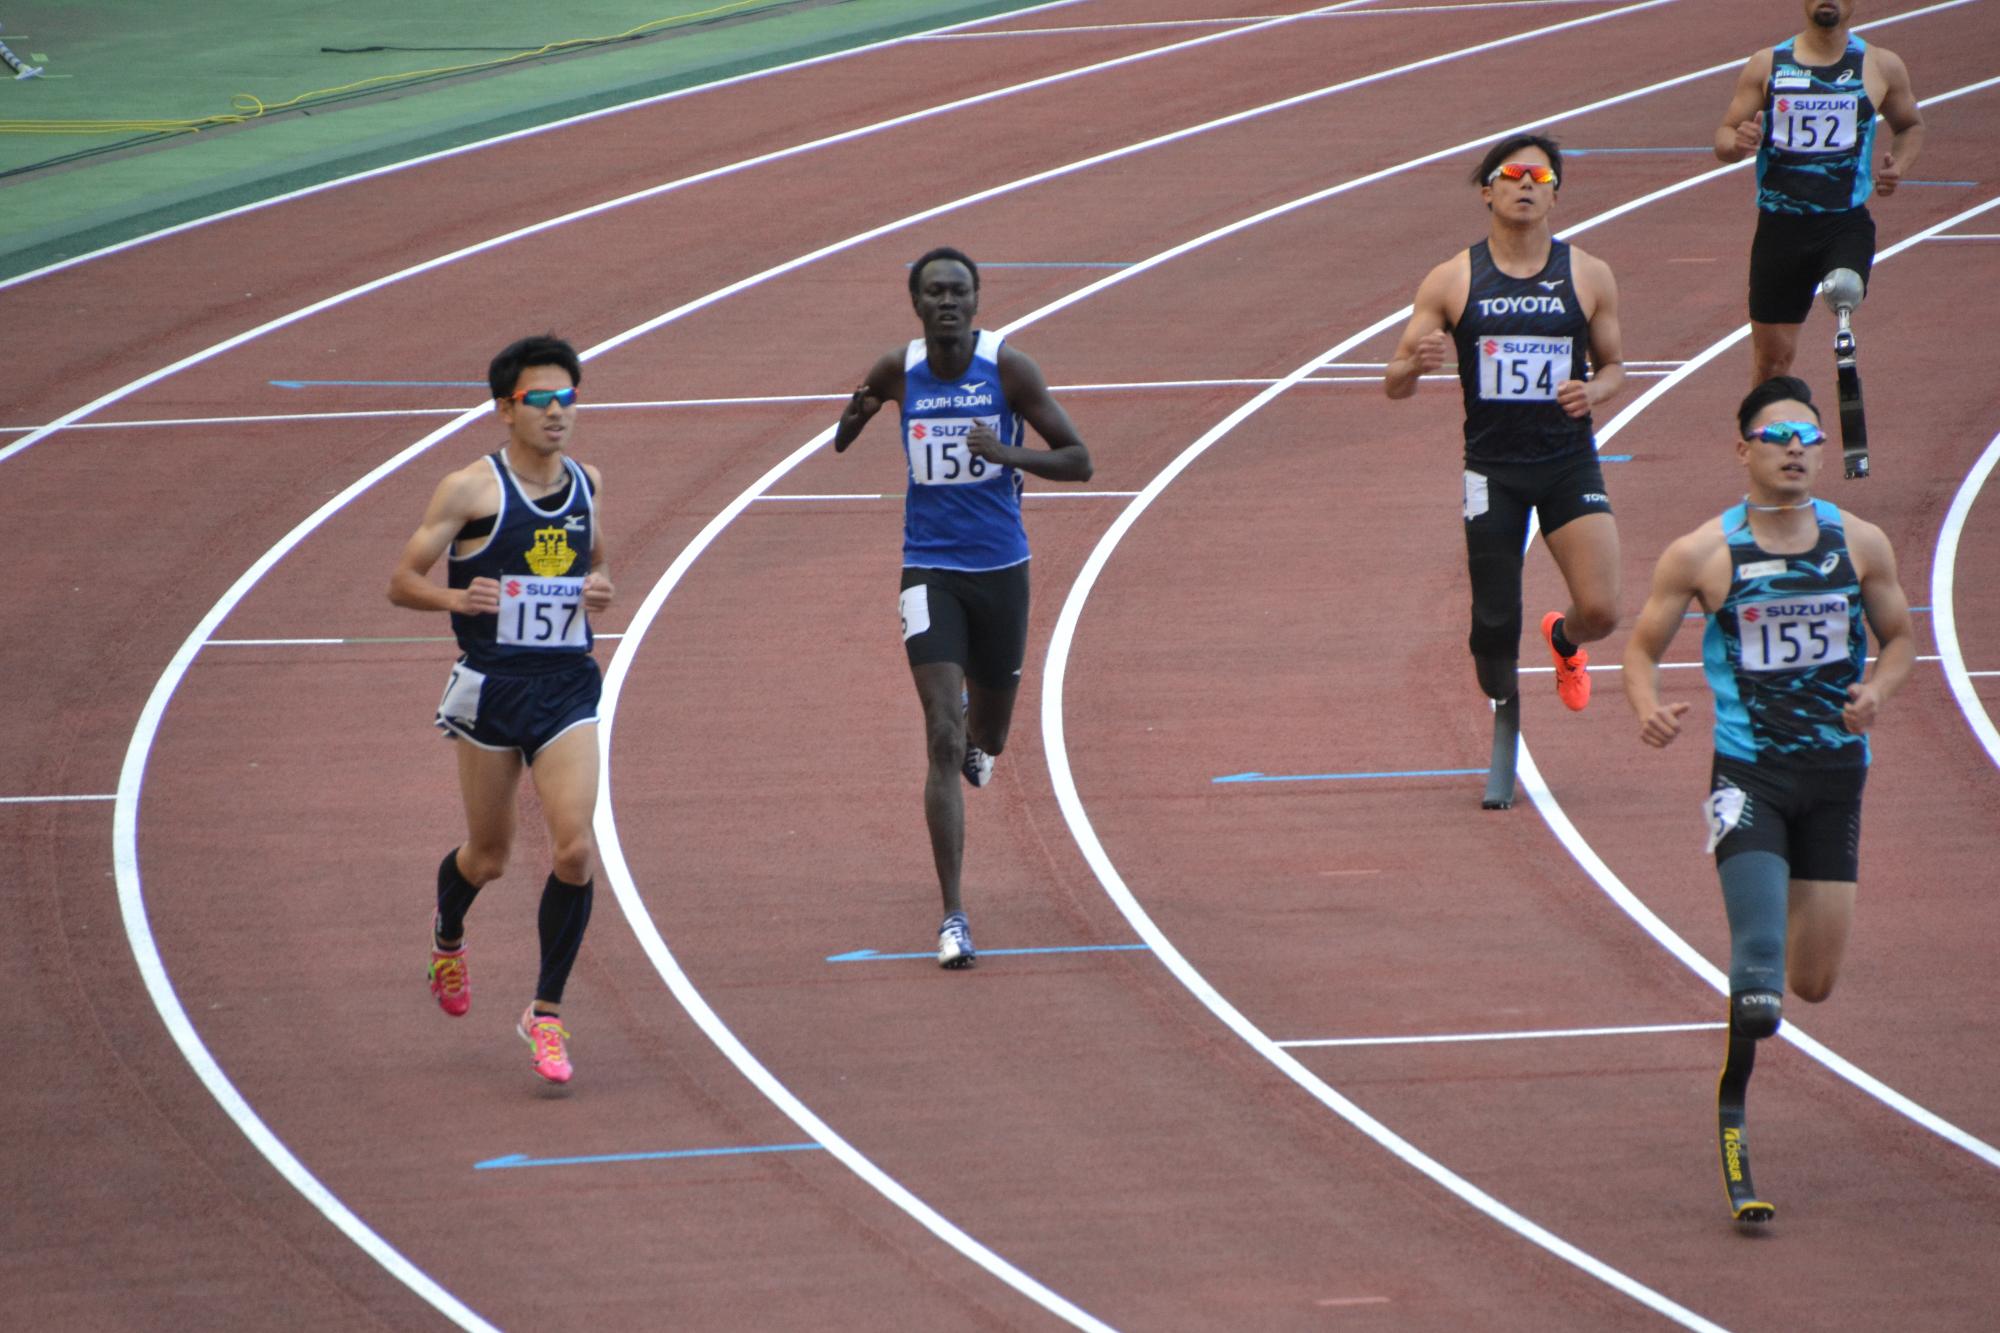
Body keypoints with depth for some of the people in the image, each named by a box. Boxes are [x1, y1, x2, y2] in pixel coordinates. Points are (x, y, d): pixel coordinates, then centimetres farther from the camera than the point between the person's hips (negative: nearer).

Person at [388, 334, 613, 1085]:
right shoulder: (471, 490, -9)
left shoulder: (586, 484, 6)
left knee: (575, 848, -13)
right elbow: (403, 581, -6)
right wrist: (456, 598, -26)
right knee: (488, 856, 11)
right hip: (492, 686, -3)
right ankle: (448, 933, 47)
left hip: (567, 688, 3)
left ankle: (547, 1012, -1)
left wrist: (600, 591, 1)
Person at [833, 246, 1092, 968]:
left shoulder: (1008, 367, -9)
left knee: (986, 738, 16)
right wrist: (856, 415, 2)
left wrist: (1007, 453, -24)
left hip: (1001, 569, 0)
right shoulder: (899, 371, -1)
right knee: (943, 741, -13)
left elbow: (1077, 460, -10)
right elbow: (843, 439, 22)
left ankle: (975, 736, 58)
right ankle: (953, 918, -12)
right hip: (930, 572, 0)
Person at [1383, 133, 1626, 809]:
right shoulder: (1451, 283, -1)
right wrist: (1415, 365, -24)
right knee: (1494, 625, -1)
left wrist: (1594, 390, -12)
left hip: (1569, 461, 0)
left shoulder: (1589, 277, 1)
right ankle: (1502, 751, 24)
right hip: (1491, 467, 0)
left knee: (1601, 611, -12)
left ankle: (1563, 640, 26)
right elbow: (1394, 383, 1)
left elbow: (1613, 366, 12)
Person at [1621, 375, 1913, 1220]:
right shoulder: (1703, 555, -6)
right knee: (1761, 970, -17)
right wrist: (1648, 707, -18)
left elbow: (1899, 640, 13)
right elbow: (1644, 647, 3)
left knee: (1813, 983, 6)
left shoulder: (1859, 545, 1)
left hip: (1835, 776, 3)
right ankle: (1732, 1127, -3)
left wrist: (1876, 691, -9)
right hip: (1748, 775, -3)